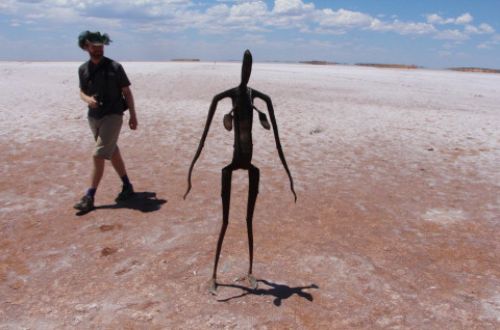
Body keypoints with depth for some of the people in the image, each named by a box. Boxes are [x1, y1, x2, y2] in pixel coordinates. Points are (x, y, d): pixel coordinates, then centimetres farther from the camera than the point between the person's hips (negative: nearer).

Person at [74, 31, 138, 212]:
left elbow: (127, 92, -2)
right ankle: (127, 187, 28)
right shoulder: (83, 69, 4)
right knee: (113, 153, 13)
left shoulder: (114, 67, -7)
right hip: (93, 117, 5)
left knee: (98, 155, -11)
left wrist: (133, 115, -3)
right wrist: (88, 99, -10)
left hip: (112, 115, -5)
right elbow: (82, 92, 14)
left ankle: (89, 197, -5)